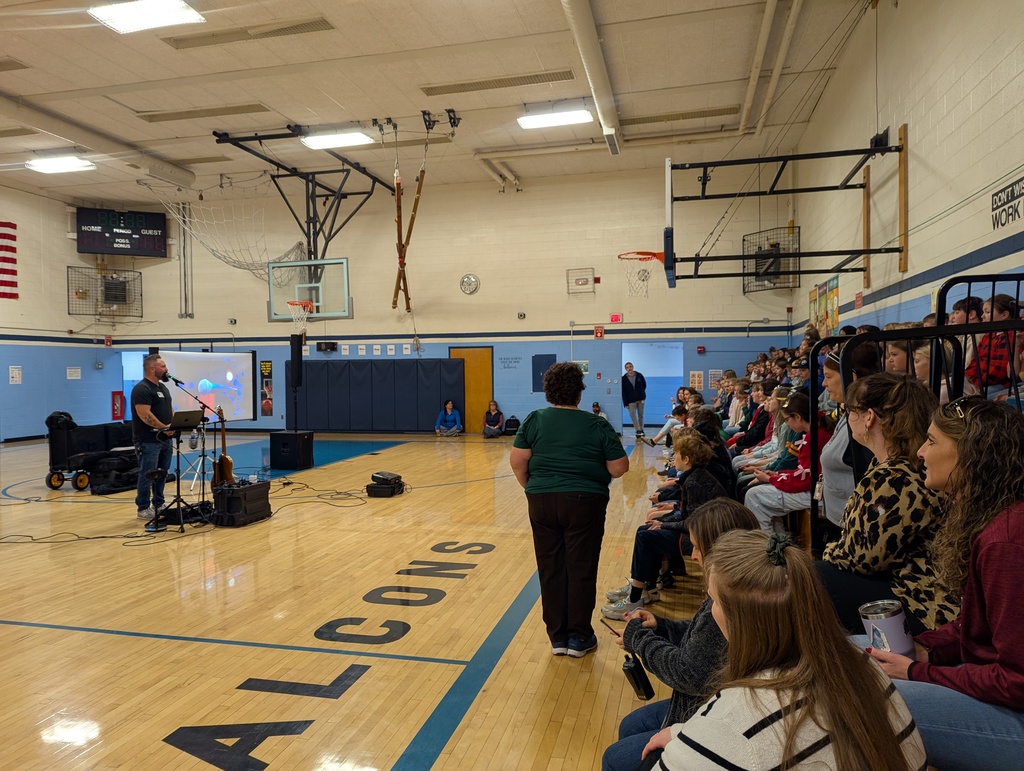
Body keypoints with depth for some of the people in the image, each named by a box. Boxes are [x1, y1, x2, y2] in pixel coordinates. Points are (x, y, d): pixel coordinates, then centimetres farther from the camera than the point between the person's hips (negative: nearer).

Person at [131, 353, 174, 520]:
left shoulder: (162, 387, 15)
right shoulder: (142, 389, -14)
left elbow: (169, 409, 22)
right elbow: (144, 414, -23)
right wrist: (164, 427, -19)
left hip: (165, 439, 9)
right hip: (148, 441, -9)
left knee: (162, 474, 14)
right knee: (148, 475, -2)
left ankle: (159, 505, 25)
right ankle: (143, 509, 6)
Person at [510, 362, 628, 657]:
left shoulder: (534, 420, 0)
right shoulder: (598, 425, -4)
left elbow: (517, 461, -3)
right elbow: (619, 468, -3)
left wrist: (533, 488, 11)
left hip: (542, 502, 2)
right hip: (585, 502, -2)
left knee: (551, 569, 11)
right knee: (581, 569, 8)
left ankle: (557, 636, 20)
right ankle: (579, 637, 17)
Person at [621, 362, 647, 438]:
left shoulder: (639, 375, 0)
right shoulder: (624, 379, -4)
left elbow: (644, 385, 13)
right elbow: (623, 392, -5)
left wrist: (641, 393, 9)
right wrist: (625, 403, -9)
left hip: (640, 399, 1)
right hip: (631, 400, -1)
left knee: (640, 415, 9)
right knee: (632, 415, -14)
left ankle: (641, 430, 20)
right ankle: (638, 430, -13)